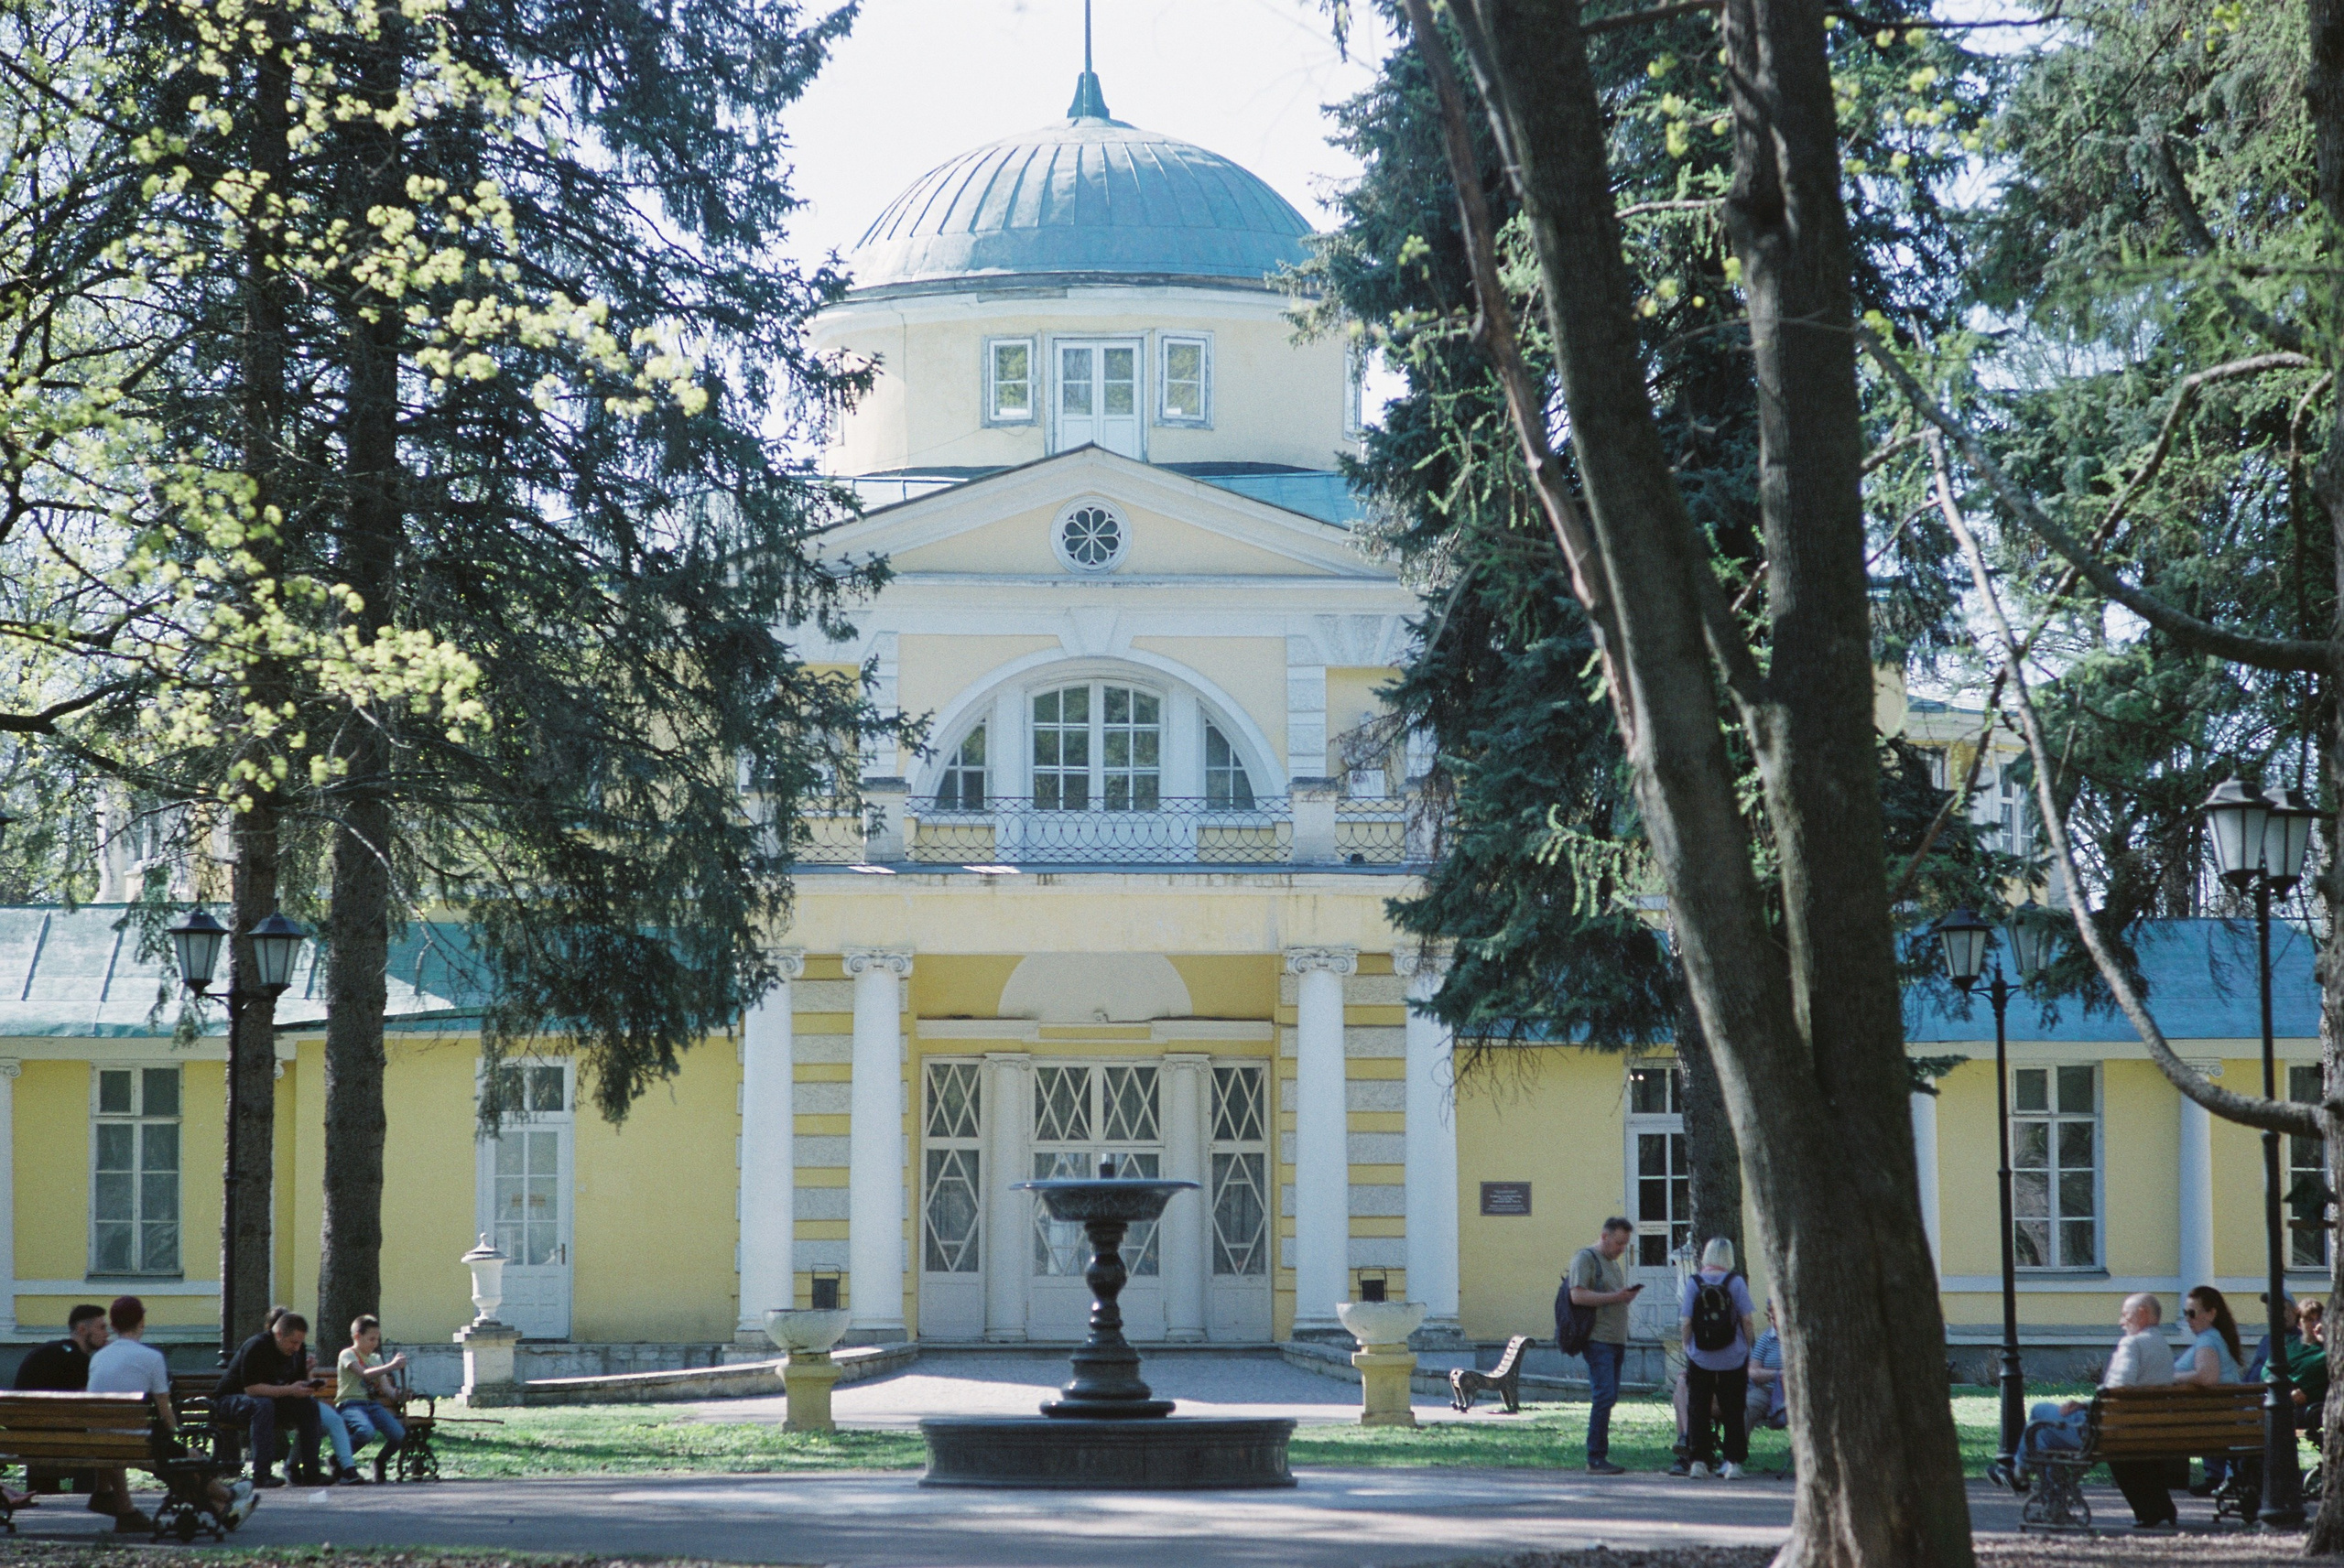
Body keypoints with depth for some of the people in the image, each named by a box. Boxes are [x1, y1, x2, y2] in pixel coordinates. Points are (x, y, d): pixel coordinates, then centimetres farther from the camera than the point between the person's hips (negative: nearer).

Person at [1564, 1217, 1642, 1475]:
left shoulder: (1615, 1264, 24)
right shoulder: (1585, 1258, -5)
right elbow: (1577, 1296, -17)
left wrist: (1628, 1296, 11)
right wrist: (1614, 1297, -19)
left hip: (1616, 1339, 9)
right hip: (1597, 1338, -9)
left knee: (1609, 1398, 7)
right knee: (1603, 1396, -14)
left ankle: (1600, 1456, 10)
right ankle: (1596, 1459, -14)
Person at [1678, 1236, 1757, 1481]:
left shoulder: (1693, 1283, -4)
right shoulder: (1735, 1282, -6)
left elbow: (1686, 1323, -4)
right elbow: (1748, 1320, -6)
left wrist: (1687, 1347, 10)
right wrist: (1749, 1344, 8)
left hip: (1701, 1359, 0)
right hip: (1733, 1359, 0)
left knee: (1700, 1412, 8)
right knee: (1733, 1412, 7)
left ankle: (1699, 1461, 6)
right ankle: (1733, 1462, 3)